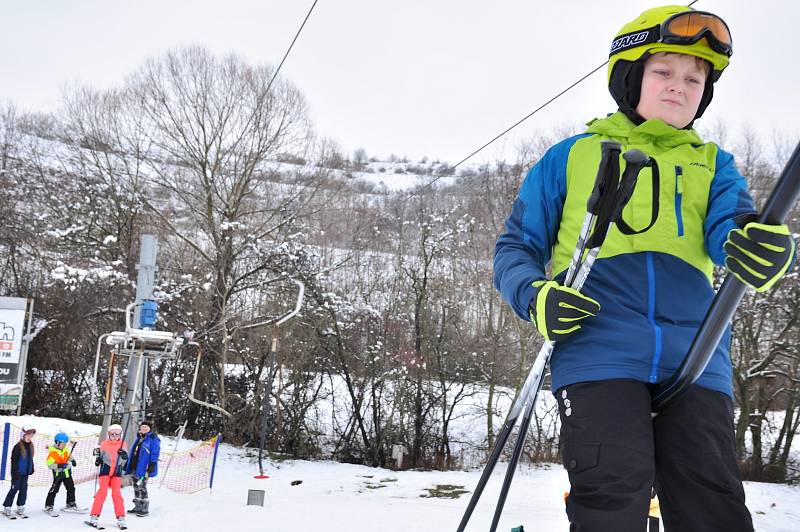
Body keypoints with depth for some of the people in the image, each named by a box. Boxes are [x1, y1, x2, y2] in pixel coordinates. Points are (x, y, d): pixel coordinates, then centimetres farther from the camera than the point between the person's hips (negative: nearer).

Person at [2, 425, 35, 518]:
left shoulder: (30, 446, 7)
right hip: (18, 472, -7)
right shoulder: (18, 447, -15)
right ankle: (6, 509, 7)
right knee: (14, 489, -2)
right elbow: (14, 460, -14)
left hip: (25, 473, 7)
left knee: (23, 490, 9)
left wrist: (31, 469, 15)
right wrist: (15, 472, -16)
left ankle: (20, 508, 19)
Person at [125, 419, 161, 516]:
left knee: (142, 487, -8)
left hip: (143, 468, -8)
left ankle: (145, 509, 0)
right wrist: (128, 464, 23)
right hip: (134, 467, 8)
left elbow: (155, 453, -13)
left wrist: (152, 464, -21)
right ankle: (138, 507, 23)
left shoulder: (153, 439, -7)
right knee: (136, 487, 13)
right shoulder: (139, 438, 18)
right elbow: (133, 452, 23)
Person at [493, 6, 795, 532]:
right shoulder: (571, 157, 15)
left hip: (696, 359, 2)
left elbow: (730, 230, -1)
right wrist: (536, 297, -8)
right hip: (599, 351, -2)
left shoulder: (713, 166, 20)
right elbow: (515, 246, 15)